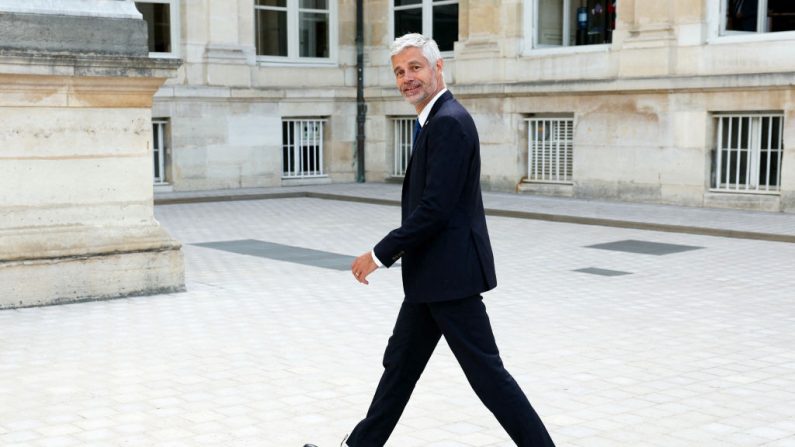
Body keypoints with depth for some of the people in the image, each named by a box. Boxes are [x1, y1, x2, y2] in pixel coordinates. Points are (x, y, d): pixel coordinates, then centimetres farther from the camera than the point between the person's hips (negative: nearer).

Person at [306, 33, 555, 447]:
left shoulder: (449, 122, -18)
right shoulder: (437, 120, 14)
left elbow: (435, 208, -24)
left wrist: (380, 254, -17)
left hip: (449, 272, -10)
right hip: (433, 273, 10)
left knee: (485, 371, -3)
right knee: (400, 363, 18)